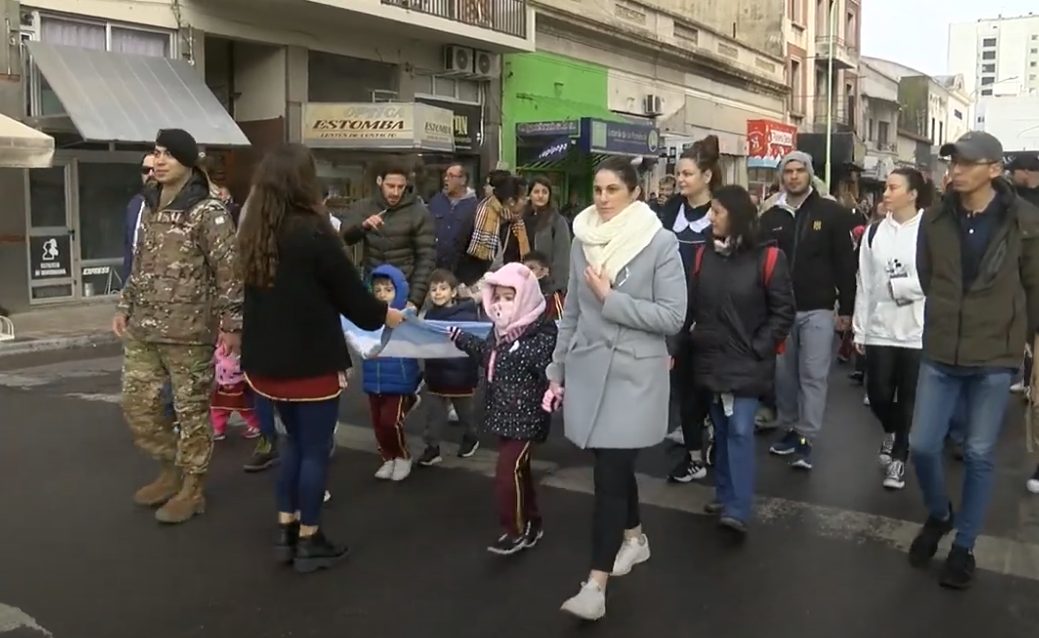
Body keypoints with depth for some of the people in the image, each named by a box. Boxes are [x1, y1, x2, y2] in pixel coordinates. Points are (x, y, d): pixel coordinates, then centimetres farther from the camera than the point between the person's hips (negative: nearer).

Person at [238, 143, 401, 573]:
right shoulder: (314, 234, -18)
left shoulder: (254, 234, 2)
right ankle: (308, 542, 17)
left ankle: (286, 532, 26)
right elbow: (350, 292, -10)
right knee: (315, 449, 7)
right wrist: (384, 315, 9)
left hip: (266, 359, 7)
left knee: (294, 441, 21)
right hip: (310, 362, -7)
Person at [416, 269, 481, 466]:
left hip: (460, 375, -4)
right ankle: (432, 448, 14)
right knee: (434, 414, 6)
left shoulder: (467, 315, -16)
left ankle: (470, 438, 38)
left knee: (465, 412, 16)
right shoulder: (430, 315, 1)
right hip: (436, 375, 4)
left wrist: (474, 375, -17)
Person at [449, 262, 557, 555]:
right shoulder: (501, 329, 6)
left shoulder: (541, 335, -20)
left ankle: (516, 530, 7)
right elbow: (486, 352, 24)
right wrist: (459, 337, 26)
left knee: (508, 472, -8)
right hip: (503, 413, 8)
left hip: (526, 417, -8)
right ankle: (532, 523, 31)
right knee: (518, 470, 17)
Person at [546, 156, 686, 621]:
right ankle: (634, 536, 41)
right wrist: (557, 371, 13)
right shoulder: (582, 239, 4)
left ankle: (596, 585, -3)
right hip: (588, 368, 5)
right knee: (615, 464, 16)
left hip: (635, 373, -5)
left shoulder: (660, 242, -10)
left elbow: (673, 317, -13)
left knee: (610, 471, -8)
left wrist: (610, 298, -17)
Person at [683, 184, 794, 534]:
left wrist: (758, 348, -9)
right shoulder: (703, 255, 4)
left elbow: (783, 311, -5)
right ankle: (725, 494, 27)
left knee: (740, 430, -9)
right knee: (721, 430, 15)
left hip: (746, 363, -5)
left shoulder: (766, 257, -8)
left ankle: (738, 509, -6)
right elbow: (690, 305, 7)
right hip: (710, 360, 5)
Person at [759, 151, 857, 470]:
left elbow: (845, 263, -2)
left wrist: (846, 308, -5)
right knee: (784, 374, 10)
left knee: (813, 375, -1)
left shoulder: (832, 213, -2)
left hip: (817, 309, -3)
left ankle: (806, 438, 5)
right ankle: (789, 429, 25)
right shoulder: (770, 218, 6)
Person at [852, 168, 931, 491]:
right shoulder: (874, 232, 6)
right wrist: (859, 330, 7)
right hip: (880, 329, 3)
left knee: (908, 398, 5)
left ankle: (898, 458, 23)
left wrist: (898, 286, -10)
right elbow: (864, 283, 7)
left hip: (918, 330, -3)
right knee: (878, 394, 4)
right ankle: (891, 432, 37)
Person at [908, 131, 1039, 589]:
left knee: (979, 455, 6)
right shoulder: (935, 219, -1)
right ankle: (938, 516, 32)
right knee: (922, 445, 3)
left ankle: (964, 546, 23)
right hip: (940, 354, 2)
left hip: (995, 357, -2)